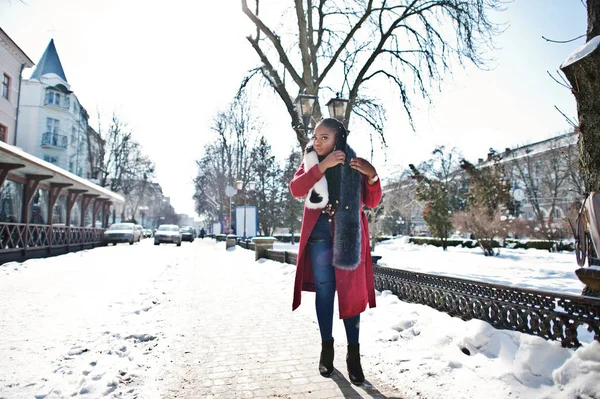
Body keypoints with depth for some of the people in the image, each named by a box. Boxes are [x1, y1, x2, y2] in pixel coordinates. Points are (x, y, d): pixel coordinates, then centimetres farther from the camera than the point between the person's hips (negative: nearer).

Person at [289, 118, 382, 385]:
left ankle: (353, 354, 11)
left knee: (350, 292, 1)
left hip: (348, 236, -1)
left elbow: (372, 202, 1)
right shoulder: (310, 162, 7)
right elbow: (295, 189, -11)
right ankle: (326, 348, 18)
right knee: (324, 290, 5)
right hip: (319, 235, 1)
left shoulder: (354, 164, 3)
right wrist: (322, 166, -20)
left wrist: (372, 176, -17)